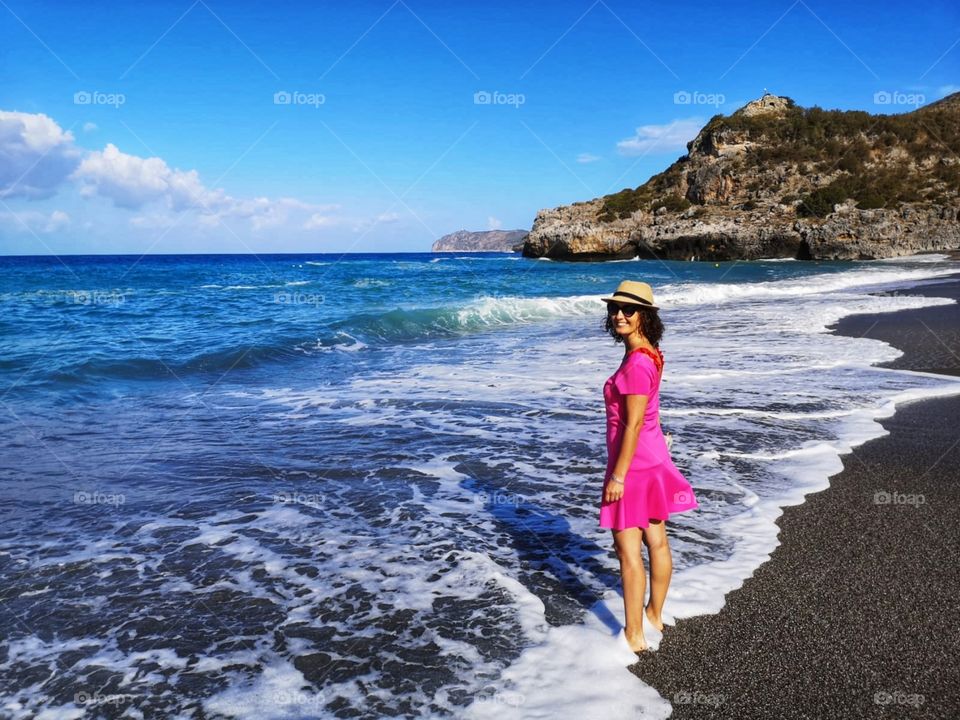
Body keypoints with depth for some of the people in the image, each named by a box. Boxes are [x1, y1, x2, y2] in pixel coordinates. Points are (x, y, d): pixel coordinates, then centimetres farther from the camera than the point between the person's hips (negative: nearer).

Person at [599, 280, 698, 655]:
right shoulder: (650, 354, 7)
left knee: (628, 549, 0)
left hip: (634, 463, -10)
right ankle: (655, 616, 33)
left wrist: (618, 475, -19)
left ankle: (634, 636, 9)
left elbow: (633, 424, -23)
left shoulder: (637, 363, -23)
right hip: (654, 459, 10)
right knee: (656, 542, 18)